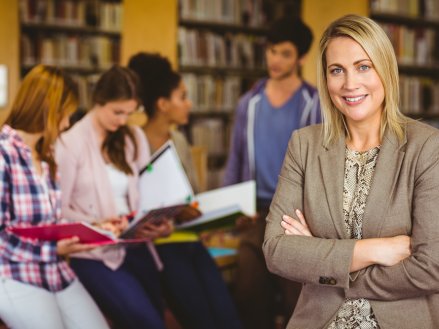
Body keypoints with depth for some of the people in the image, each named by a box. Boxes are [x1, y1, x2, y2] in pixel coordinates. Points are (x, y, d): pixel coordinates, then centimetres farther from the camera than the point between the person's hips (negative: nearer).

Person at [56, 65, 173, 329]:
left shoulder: (135, 138, 12)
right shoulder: (71, 142, -7)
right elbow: (59, 210, -8)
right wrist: (95, 225, -23)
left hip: (135, 245, 6)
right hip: (94, 252, -6)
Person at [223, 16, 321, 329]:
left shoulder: (318, 105, -1)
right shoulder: (249, 103, 10)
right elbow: (235, 160, 14)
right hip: (258, 209, 3)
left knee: (299, 296, -8)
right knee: (249, 292, -6)